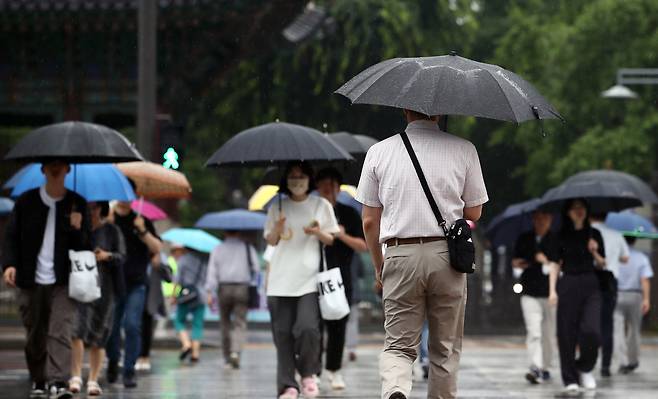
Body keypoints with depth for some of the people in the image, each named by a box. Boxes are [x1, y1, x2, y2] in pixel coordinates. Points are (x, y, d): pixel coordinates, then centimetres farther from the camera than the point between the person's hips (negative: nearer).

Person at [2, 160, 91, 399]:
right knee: (34, 335, 8)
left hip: (63, 282, -1)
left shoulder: (76, 204, 5)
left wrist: (78, 229, -13)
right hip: (31, 281, 2)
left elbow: (85, 245, 9)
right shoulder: (27, 201, 5)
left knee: (60, 332, -15)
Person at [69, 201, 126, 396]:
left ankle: (93, 380, 10)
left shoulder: (112, 231, 6)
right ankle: (76, 376, -16)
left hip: (103, 287, 0)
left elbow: (122, 256, -1)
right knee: (76, 330, -17)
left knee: (98, 337, 3)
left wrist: (107, 256, -20)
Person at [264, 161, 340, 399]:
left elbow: (330, 239, 12)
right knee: (283, 332, -2)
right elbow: (270, 240, 13)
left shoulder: (321, 206, 7)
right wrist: (278, 228, -8)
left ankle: (308, 374, 6)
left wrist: (318, 232, -10)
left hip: (309, 279, -2)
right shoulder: (277, 207, 11)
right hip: (281, 279, 2)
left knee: (307, 328, -17)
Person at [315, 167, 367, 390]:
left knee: (338, 326, 0)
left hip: (341, 278, 1)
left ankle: (334, 370, 13)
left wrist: (343, 236, -8)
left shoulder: (349, 214, 10)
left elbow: (363, 245, 8)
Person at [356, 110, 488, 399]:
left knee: (399, 345, 4)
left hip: (400, 255, 0)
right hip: (447, 255, 0)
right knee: (445, 349, 12)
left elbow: (369, 221, 7)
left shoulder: (379, 152, 5)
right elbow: (473, 213, 8)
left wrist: (378, 267, 20)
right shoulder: (464, 150, 3)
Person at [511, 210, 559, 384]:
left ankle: (545, 367, 22)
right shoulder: (524, 239, 11)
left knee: (549, 333, 8)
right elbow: (515, 262, 20)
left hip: (551, 293, 0)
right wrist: (518, 263, -2)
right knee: (533, 332, -13)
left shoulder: (557, 241, 3)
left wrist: (547, 262, -15)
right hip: (530, 293, 1)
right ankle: (535, 368, -21)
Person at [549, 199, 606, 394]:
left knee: (591, 330, -15)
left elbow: (602, 264, 13)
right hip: (568, 285, -1)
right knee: (567, 334, -3)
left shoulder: (594, 234, 9)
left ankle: (585, 368, 9)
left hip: (590, 285, 1)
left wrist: (595, 253, -8)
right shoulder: (561, 236, 6)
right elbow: (555, 264, 5)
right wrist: (552, 290, -4)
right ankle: (570, 380, 4)